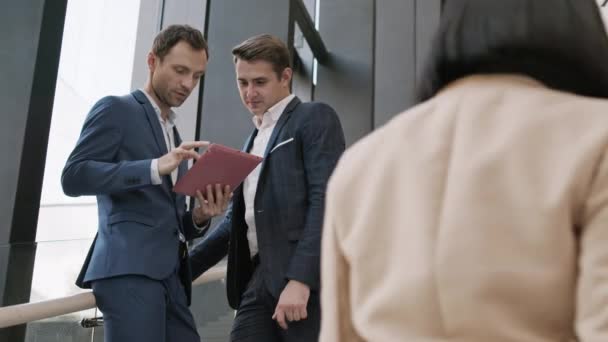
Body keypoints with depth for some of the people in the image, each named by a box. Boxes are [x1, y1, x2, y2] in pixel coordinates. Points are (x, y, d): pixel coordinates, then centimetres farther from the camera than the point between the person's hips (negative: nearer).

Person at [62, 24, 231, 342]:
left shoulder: (175, 136, 25)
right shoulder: (115, 109, 4)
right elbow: (73, 176, -10)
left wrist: (200, 217, 3)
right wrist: (155, 167, -19)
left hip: (169, 274, 8)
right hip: (128, 268, -7)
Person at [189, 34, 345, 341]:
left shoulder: (315, 117, 0)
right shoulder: (254, 138, 23)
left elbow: (325, 199, -13)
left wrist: (300, 279, -21)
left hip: (308, 277, -6)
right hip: (260, 279, 7)